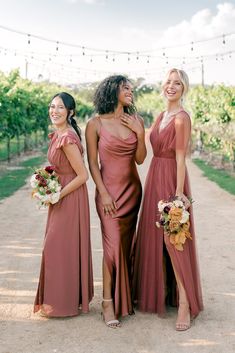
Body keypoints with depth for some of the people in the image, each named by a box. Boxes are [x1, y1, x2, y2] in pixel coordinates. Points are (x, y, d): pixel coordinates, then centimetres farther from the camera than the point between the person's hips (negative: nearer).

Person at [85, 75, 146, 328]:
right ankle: (108, 303, 1)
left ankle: (125, 295, 23)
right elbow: (92, 163, -5)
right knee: (114, 244, -9)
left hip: (133, 189, 4)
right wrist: (104, 193, -11)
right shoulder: (96, 124, -5)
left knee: (127, 243, 10)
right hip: (110, 190, -4)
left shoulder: (136, 121, 6)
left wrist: (139, 133, -8)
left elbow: (140, 159, 4)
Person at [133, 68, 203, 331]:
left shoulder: (181, 118, -13)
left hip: (171, 179, -8)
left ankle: (184, 302, 2)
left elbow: (181, 158, -17)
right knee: (154, 237, 14)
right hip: (155, 178, 8)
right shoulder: (162, 116, 13)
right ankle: (158, 291, 29)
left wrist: (179, 193, -19)